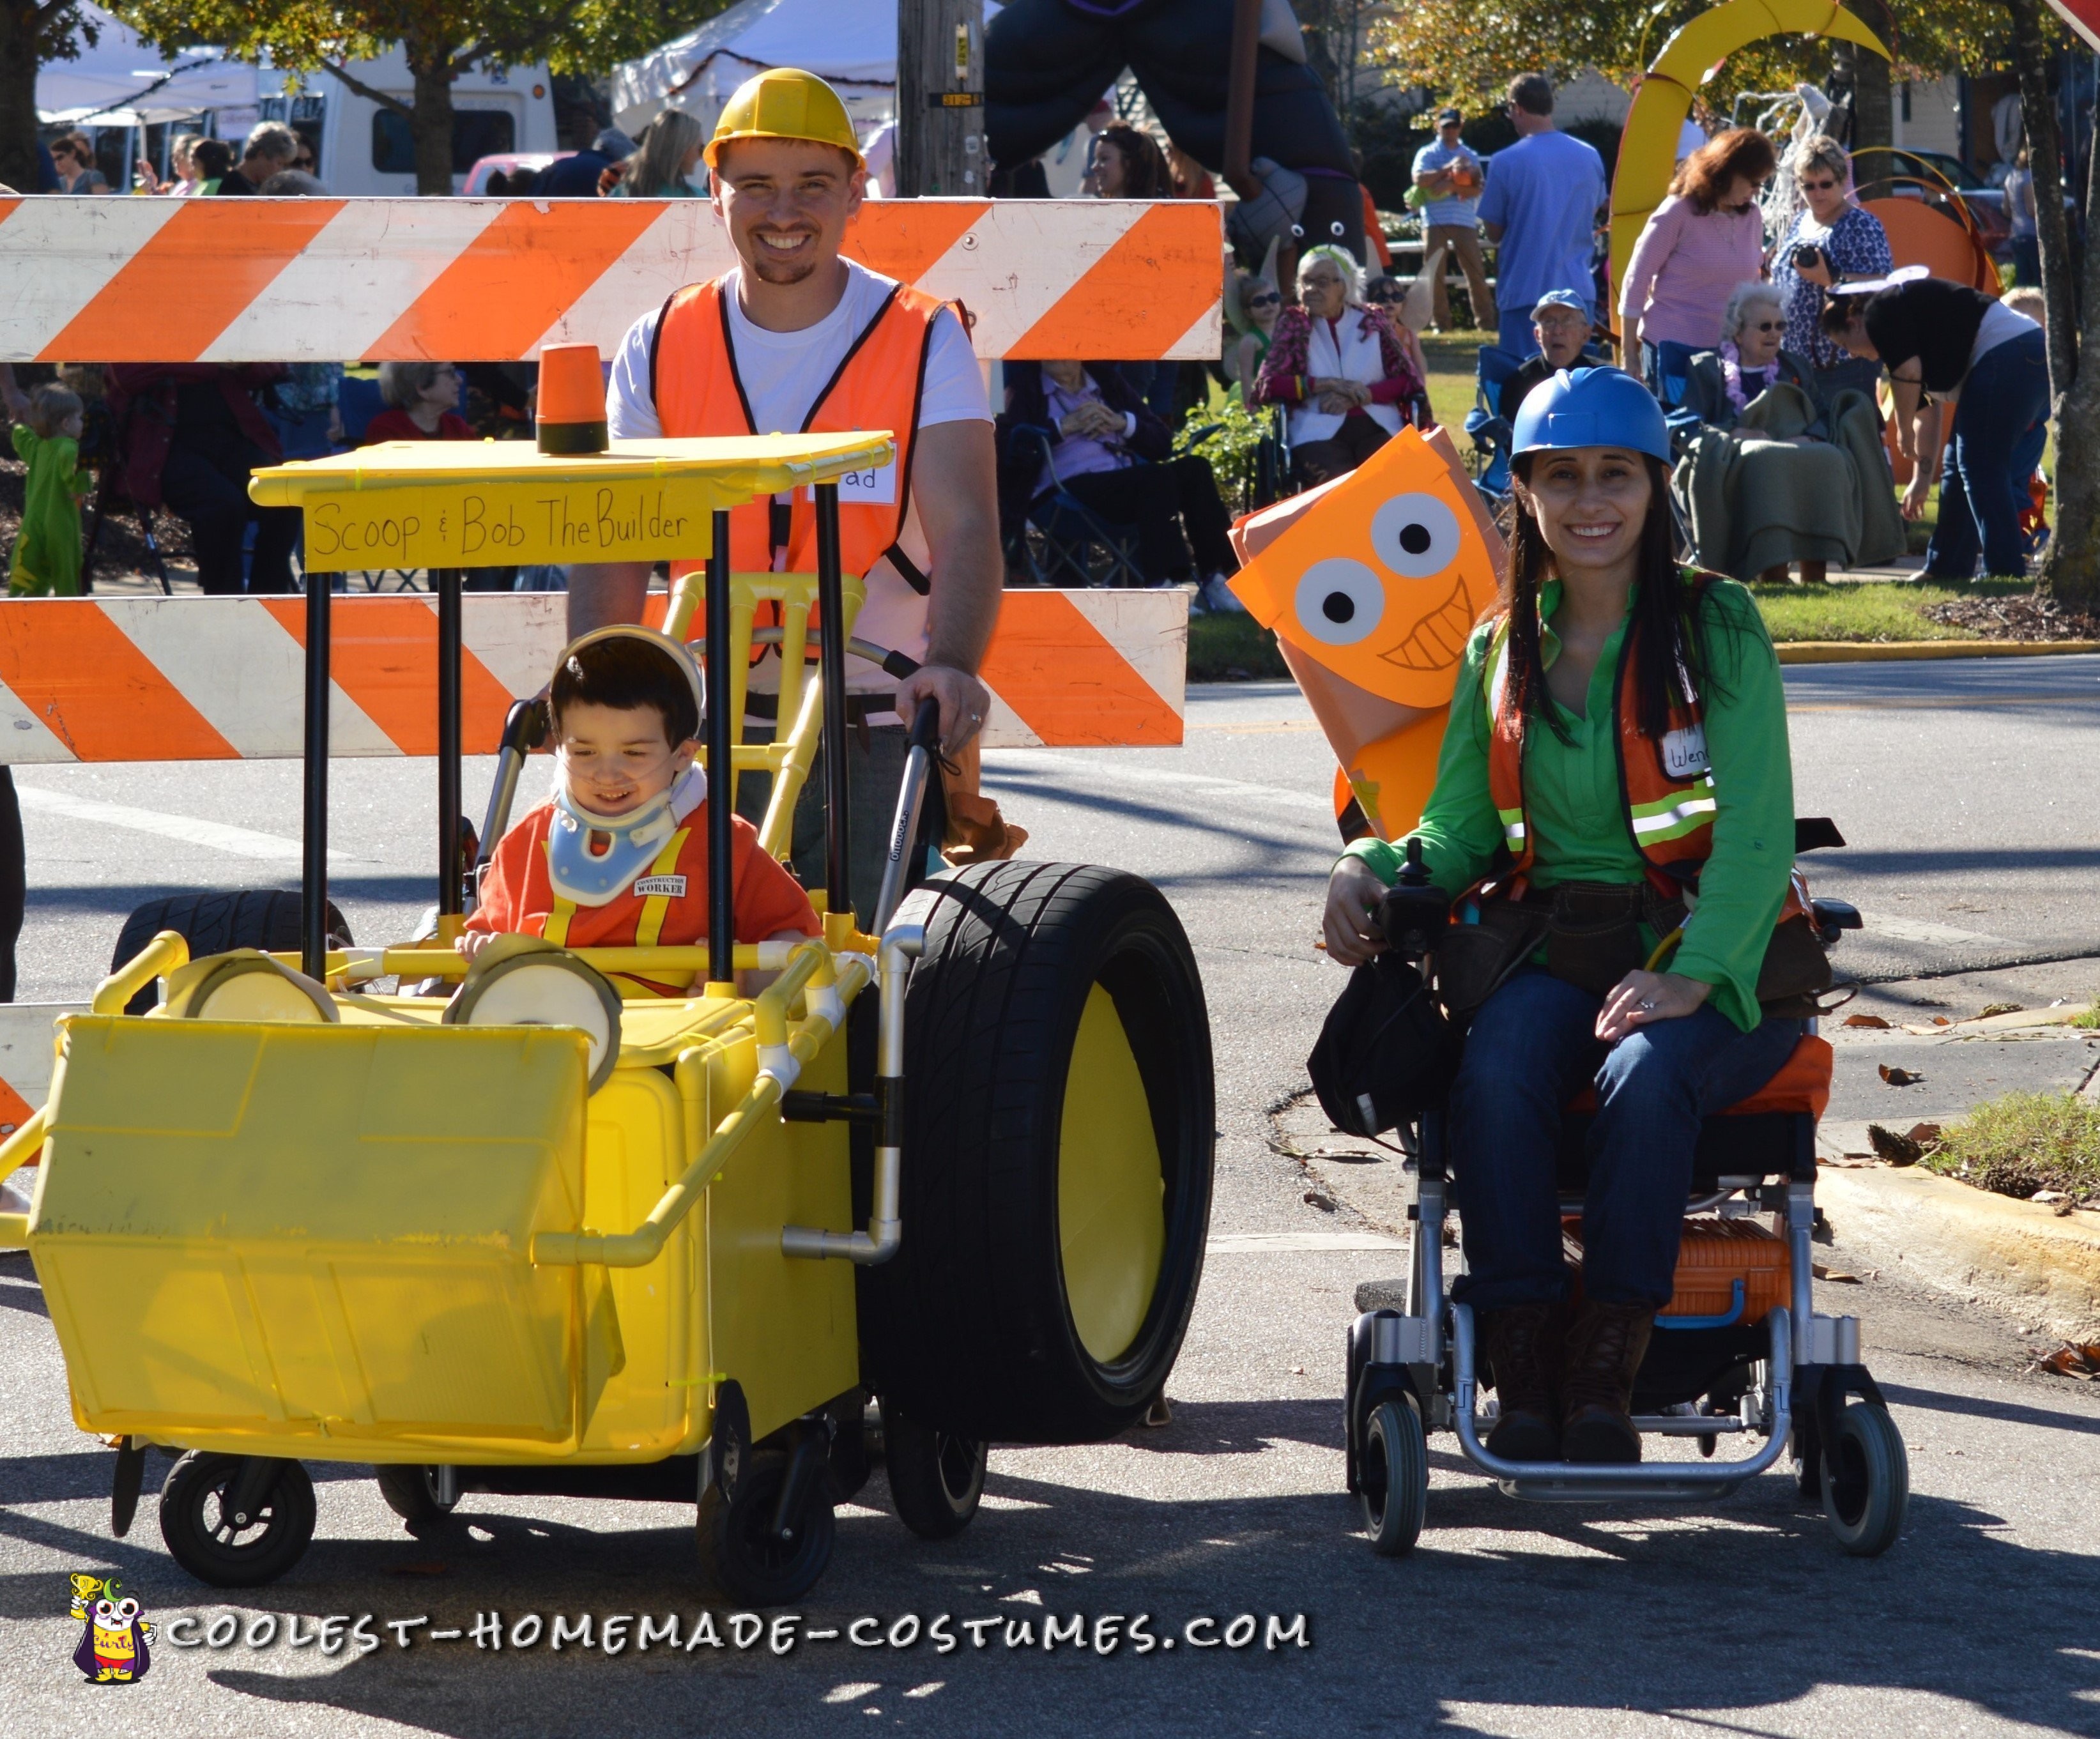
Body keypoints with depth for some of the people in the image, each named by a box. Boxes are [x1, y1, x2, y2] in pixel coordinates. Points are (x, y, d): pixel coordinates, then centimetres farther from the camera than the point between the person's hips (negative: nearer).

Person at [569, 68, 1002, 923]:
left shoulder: (924, 340, -2)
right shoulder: (661, 348, 5)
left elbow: (966, 531, -14)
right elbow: (613, 550, 0)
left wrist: (949, 664, -34)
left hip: (880, 733, -2)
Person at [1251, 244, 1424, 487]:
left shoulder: (1372, 322, 14)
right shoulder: (1293, 325, 12)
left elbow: (1407, 382, 7)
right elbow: (1266, 387, 2)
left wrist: (1360, 395, -10)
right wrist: (1327, 385, -9)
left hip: (1375, 429, 1)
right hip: (1320, 433, -1)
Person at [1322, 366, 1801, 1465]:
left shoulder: (1716, 625, -1)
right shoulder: (1502, 649, 14)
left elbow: (1757, 834, -9)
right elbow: (1457, 834, 13)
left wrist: (1690, 975, -24)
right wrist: (1373, 869, -10)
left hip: (1712, 964, -3)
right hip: (1556, 950, 3)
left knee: (1646, 1073, -35)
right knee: (1495, 1075, -30)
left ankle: (1605, 1382, -29)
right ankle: (1522, 1379, -27)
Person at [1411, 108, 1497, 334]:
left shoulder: (1470, 156, 14)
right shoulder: (1427, 153, 11)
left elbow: (1477, 189, 2)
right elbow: (1419, 179, -7)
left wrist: (1451, 186, -13)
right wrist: (1447, 169, -14)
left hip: (1465, 222, 1)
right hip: (1435, 221, -1)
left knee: (1475, 271, -3)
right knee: (1434, 274, -2)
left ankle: (1485, 320, -1)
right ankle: (1441, 322, 3)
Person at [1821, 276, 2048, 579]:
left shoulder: (1880, 313, 0)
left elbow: (1908, 371, -15)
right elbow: (1929, 408, 31)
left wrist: (1904, 430, -1)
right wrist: (1922, 478, 32)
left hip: (2004, 353, -10)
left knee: (1982, 471, -9)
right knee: (1958, 471, 15)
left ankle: (2005, 573, -12)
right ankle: (1947, 573, 19)